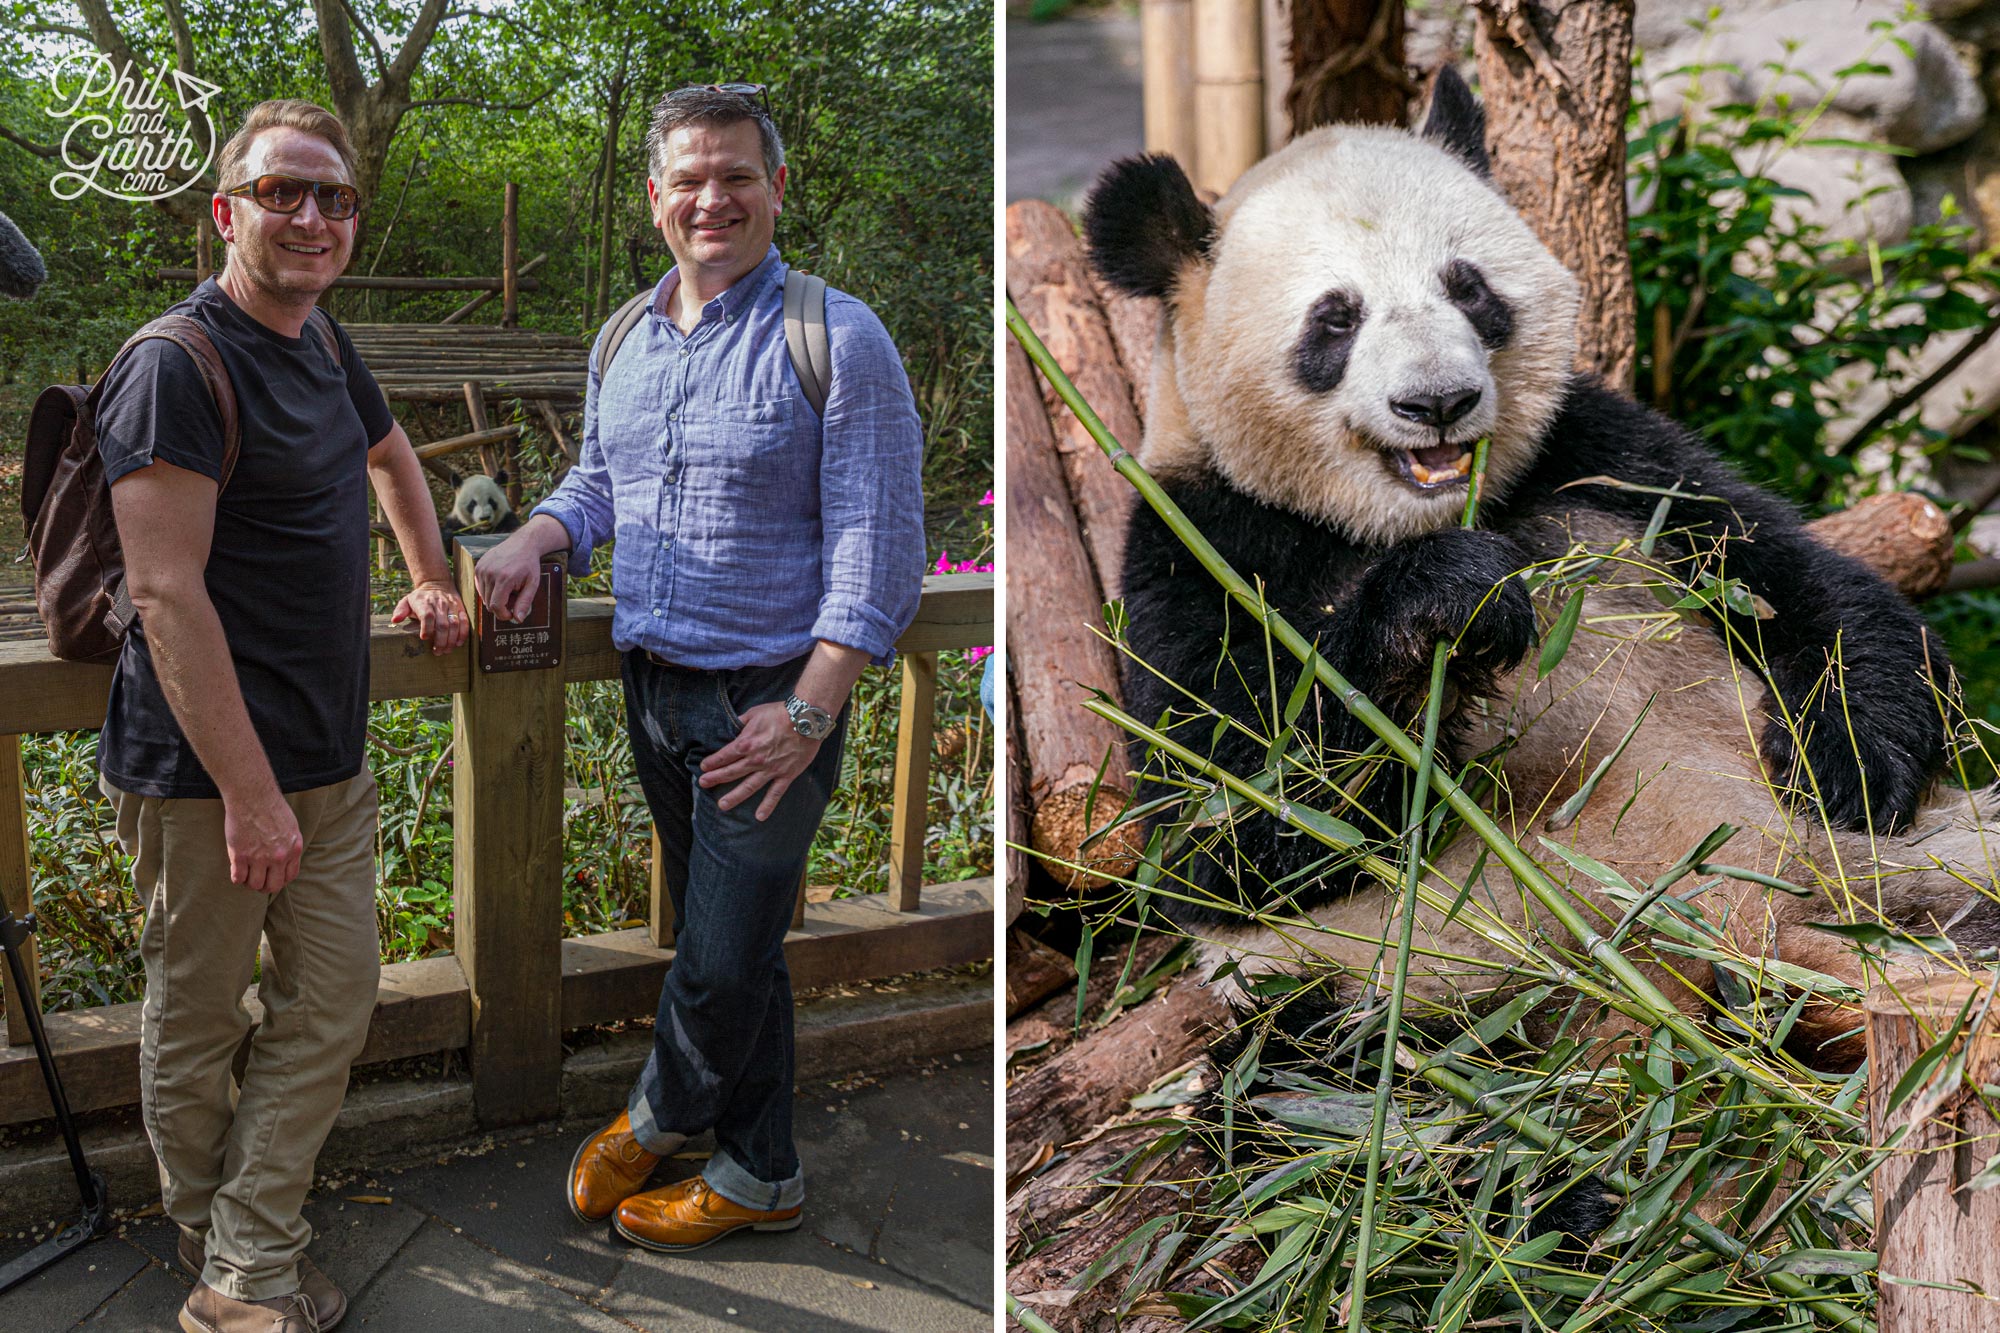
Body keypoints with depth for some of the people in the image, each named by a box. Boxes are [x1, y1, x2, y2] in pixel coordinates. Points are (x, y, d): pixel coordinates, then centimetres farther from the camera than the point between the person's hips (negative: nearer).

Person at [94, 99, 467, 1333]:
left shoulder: (324, 348, 10)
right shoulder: (179, 366, -16)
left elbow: (390, 452, 34)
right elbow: (167, 594, -22)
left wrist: (432, 581, 30)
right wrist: (249, 791, -24)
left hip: (331, 758, 8)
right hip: (204, 768, -8)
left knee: (333, 1007, 9)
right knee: (197, 1022, 9)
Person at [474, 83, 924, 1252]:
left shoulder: (838, 340, -11)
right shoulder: (625, 343, 11)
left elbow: (879, 546, -14)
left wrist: (807, 712, -20)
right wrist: (538, 539, 3)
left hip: (769, 699, -6)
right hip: (654, 687, 7)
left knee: (723, 963, -1)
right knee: (730, 946, 16)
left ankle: (664, 1110, 28)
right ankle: (761, 1173, 30)